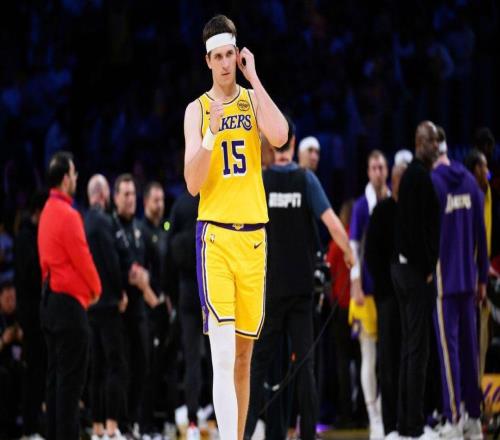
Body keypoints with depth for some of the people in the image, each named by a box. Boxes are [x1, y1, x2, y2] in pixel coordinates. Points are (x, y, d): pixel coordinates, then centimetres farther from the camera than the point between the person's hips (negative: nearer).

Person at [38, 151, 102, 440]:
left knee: (56, 374, 12)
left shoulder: (47, 213, 12)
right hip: (70, 301, -9)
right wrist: (95, 289, 3)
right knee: (71, 378, -8)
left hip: (50, 299, 9)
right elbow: (82, 258, -14)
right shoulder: (68, 215, -16)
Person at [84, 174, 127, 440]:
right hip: (107, 301, -8)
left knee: (97, 366, 10)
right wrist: (120, 294, -5)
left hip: (89, 302, 8)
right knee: (115, 365, -8)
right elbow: (111, 261, -18)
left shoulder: (85, 222, 10)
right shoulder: (103, 221, -14)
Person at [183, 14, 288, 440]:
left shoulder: (253, 100, 8)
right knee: (223, 354, -15)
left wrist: (254, 77, -10)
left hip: (253, 235, 3)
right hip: (215, 234, -3)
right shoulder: (197, 110, 2)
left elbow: (280, 136, -15)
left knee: (244, 353, 10)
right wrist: (211, 134, -21)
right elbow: (193, 184, -7)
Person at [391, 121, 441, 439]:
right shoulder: (422, 177, -14)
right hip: (418, 269, -10)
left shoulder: (409, 175, 16)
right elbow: (428, 225, -19)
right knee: (418, 349, -8)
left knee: (409, 347, 12)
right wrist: (430, 268, -15)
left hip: (402, 267, 10)